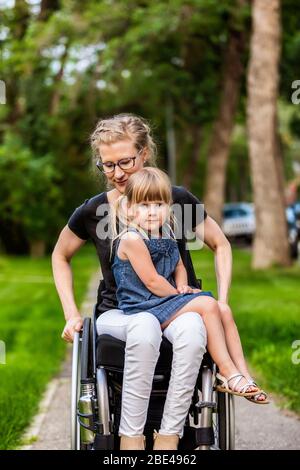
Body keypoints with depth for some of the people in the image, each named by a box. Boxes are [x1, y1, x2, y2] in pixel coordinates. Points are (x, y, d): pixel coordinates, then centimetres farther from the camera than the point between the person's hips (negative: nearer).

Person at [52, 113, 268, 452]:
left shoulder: (178, 199, -4)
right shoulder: (92, 212, -2)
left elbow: (221, 246, 11)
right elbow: (60, 257, 17)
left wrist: (222, 301, -2)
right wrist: (71, 314, 6)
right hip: (118, 315, 0)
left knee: (193, 328, -38)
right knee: (145, 326, -39)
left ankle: (168, 439, -33)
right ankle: (131, 439, -35)